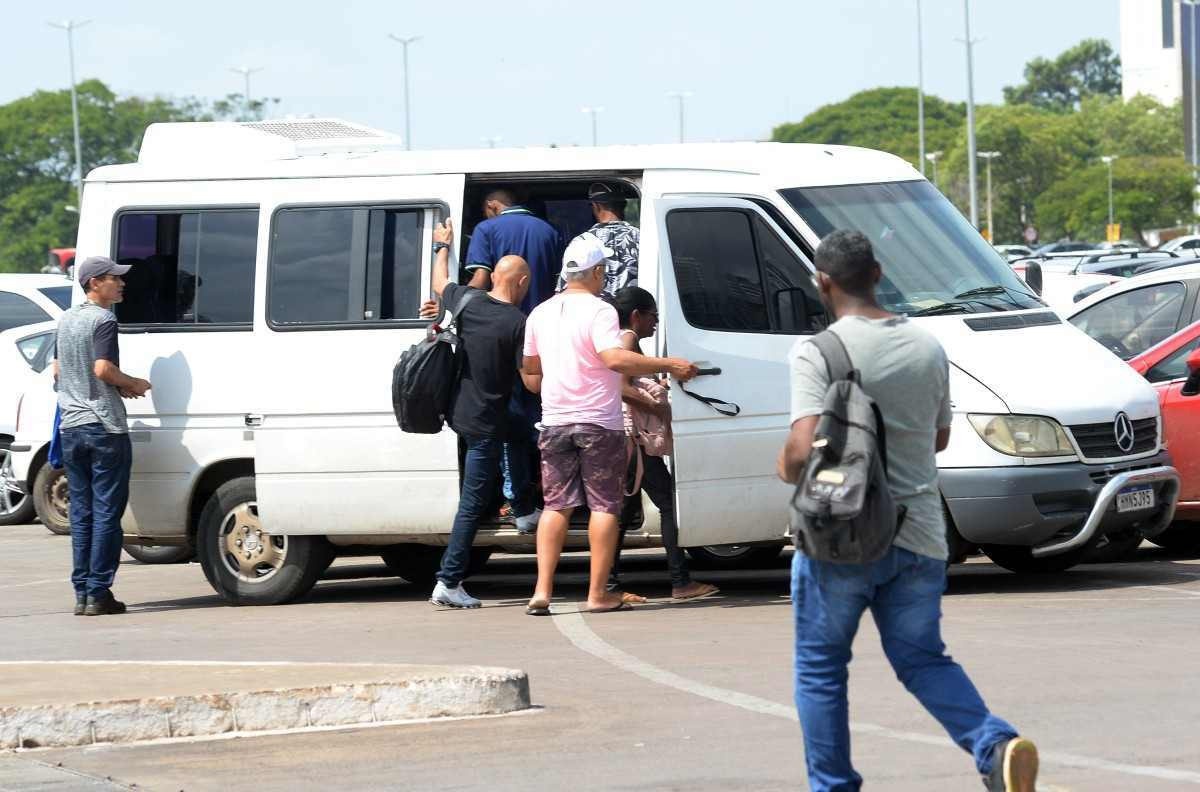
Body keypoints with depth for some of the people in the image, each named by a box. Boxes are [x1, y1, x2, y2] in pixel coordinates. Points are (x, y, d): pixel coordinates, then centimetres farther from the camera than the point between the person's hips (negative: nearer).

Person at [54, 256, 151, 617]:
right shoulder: (103, 320, -11)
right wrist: (132, 384, -3)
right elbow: (103, 368, -22)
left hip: (71, 426, 8)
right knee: (106, 512, -4)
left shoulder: (66, 320, 14)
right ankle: (98, 593, -6)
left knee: (81, 513, 10)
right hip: (104, 426, -8)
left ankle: (81, 592, 9)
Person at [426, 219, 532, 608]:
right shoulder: (519, 324, -18)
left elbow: (439, 283, 22)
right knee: (472, 504, -3)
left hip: (459, 413, 6)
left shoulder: (467, 302, -1)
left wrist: (443, 246, 38)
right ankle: (449, 582, -6)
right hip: (488, 423, -6)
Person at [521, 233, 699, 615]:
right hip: (598, 422, -6)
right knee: (604, 505, 2)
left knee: (556, 505, 9)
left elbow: (528, 368, 19)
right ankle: (598, 593, 1)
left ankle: (542, 590, -1)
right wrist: (669, 365, -26)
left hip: (555, 422, 6)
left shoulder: (541, 313, 9)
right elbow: (615, 358, -27)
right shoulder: (598, 311, -12)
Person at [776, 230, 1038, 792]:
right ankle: (996, 744, -10)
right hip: (919, 536, 5)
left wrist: (786, 467, 0)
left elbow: (803, 450, -22)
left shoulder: (817, 352, -13)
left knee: (820, 667, 12)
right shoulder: (927, 349, 6)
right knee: (921, 659, 14)